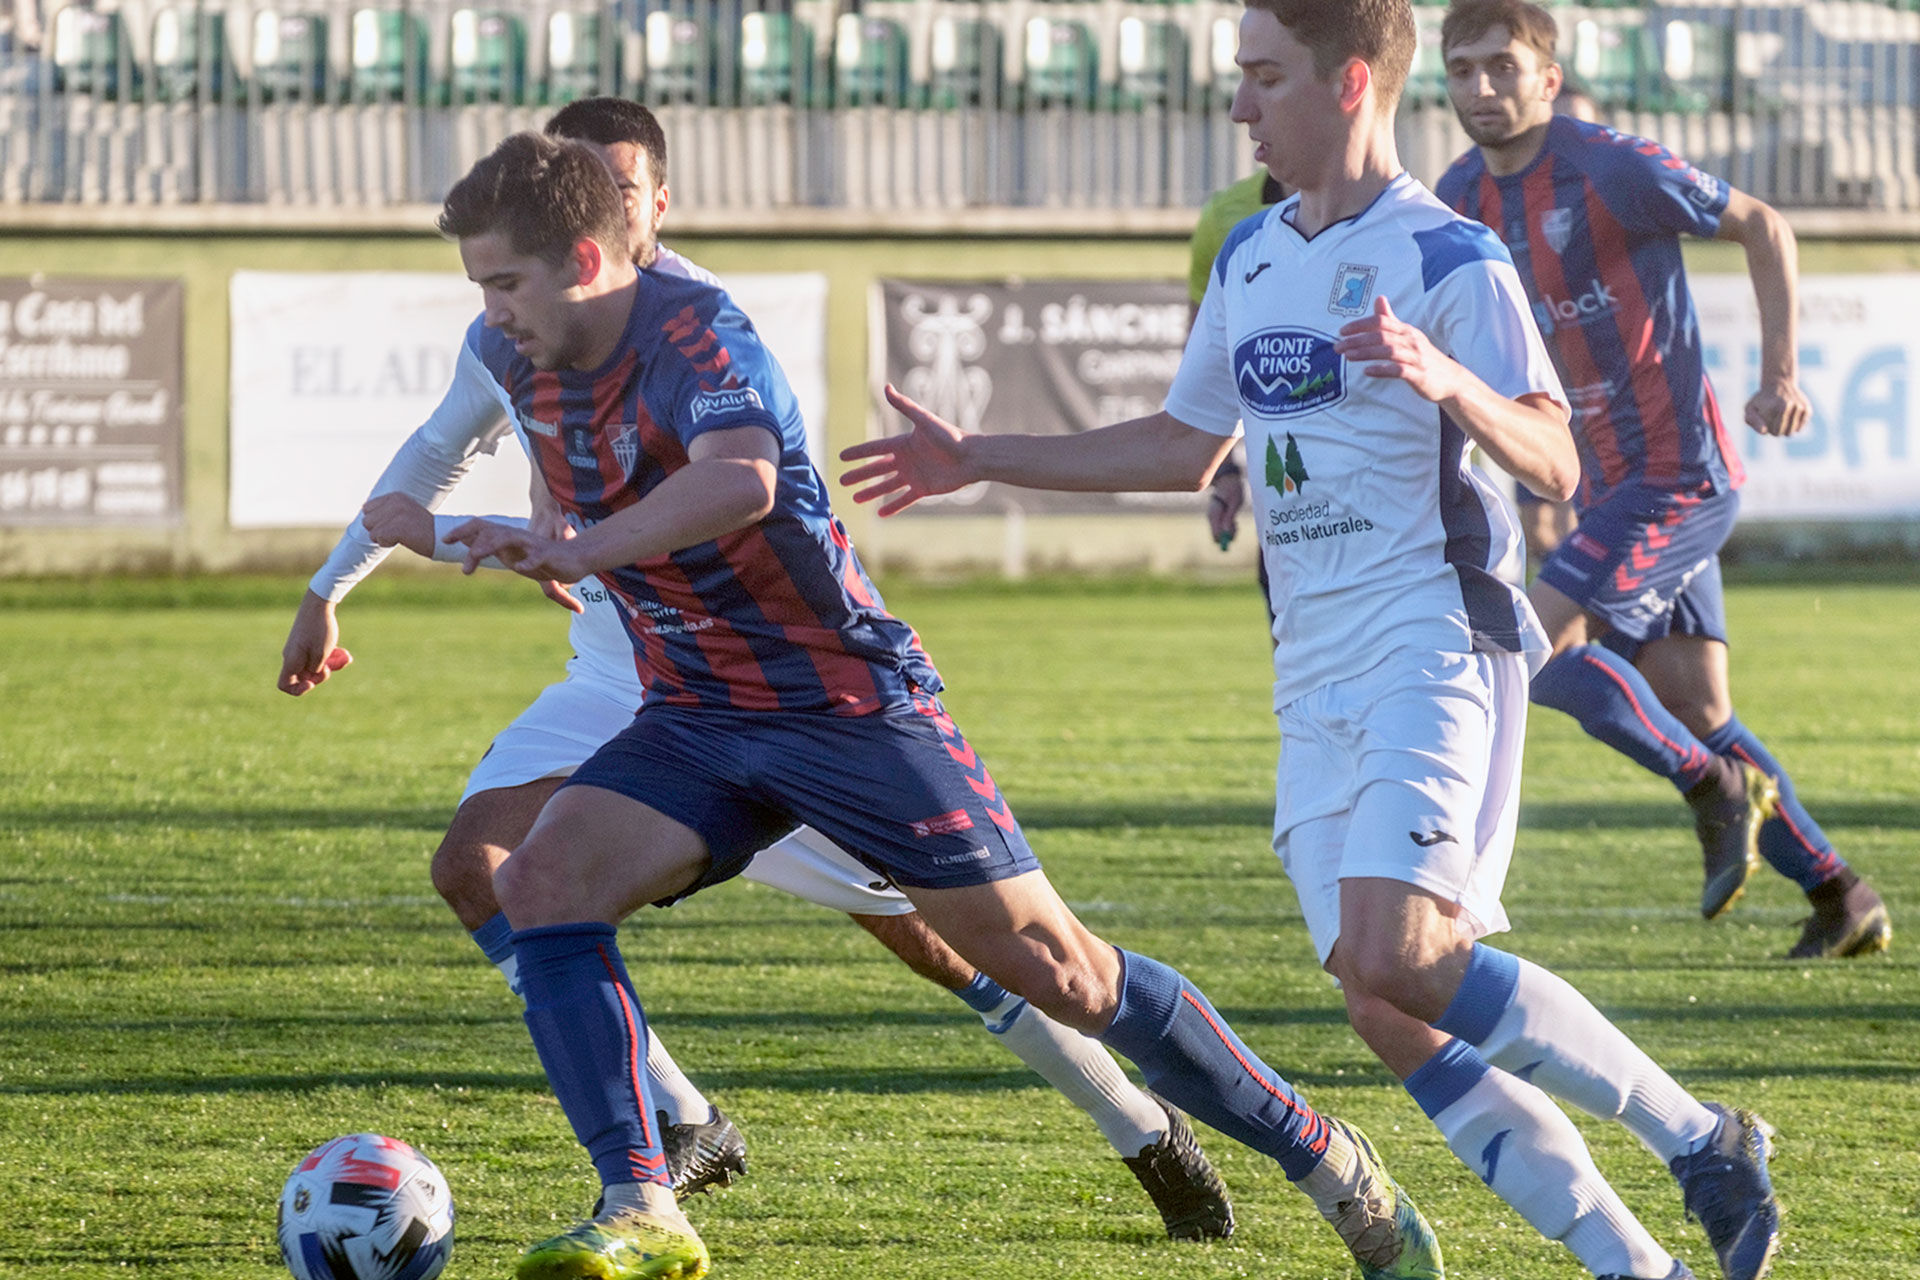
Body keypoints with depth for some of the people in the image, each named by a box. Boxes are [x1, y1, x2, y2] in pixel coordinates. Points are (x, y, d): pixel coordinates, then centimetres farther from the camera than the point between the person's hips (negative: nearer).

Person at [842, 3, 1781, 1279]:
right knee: (1391, 1012, -3)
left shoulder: (1448, 259, -8)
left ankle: (1700, 1138, -11)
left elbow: (1555, 465, -16)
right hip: (1316, 682, 7)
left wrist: (1449, 382, -35)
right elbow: (1183, 445, 29)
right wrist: (975, 458, 26)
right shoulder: (1252, 258, 16)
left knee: (1399, 959, -24)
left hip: (1433, 651, -7)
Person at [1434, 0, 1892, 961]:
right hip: (1606, 485, 8)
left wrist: (1780, 374, -11)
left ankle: (1715, 787, -5)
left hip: (1680, 475, -8)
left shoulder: (1613, 169, -14)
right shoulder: (1461, 198, 7)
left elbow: (1764, 229, -6)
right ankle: (1843, 900, 15)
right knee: (1697, 714, 6)